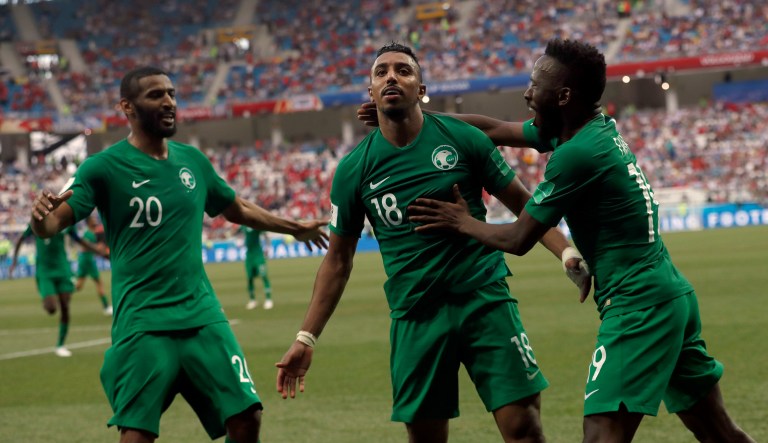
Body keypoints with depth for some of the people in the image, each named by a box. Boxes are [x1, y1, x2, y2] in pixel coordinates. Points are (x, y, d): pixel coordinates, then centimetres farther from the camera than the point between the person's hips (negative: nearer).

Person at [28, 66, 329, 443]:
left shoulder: (193, 160, 11)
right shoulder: (103, 167, -5)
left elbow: (237, 210, 27)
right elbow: (53, 223, -15)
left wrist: (295, 228, 37)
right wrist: (41, 216, -38)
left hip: (202, 316, 5)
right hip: (142, 324, -5)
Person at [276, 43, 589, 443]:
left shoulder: (462, 139, -2)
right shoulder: (355, 169, 2)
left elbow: (523, 204, 5)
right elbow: (338, 259, 9)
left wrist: (567, 253, -10)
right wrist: (306, 338, 4)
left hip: (485, 300, -1)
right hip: (415, 316, 2)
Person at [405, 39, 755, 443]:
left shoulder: (576, 154, -17)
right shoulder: (598, 127, 10)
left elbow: (518, 239, -8)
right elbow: (495, 129, 20)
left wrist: (461, 222, 9)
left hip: (638, 306, -10)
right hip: (672, 293, 10)